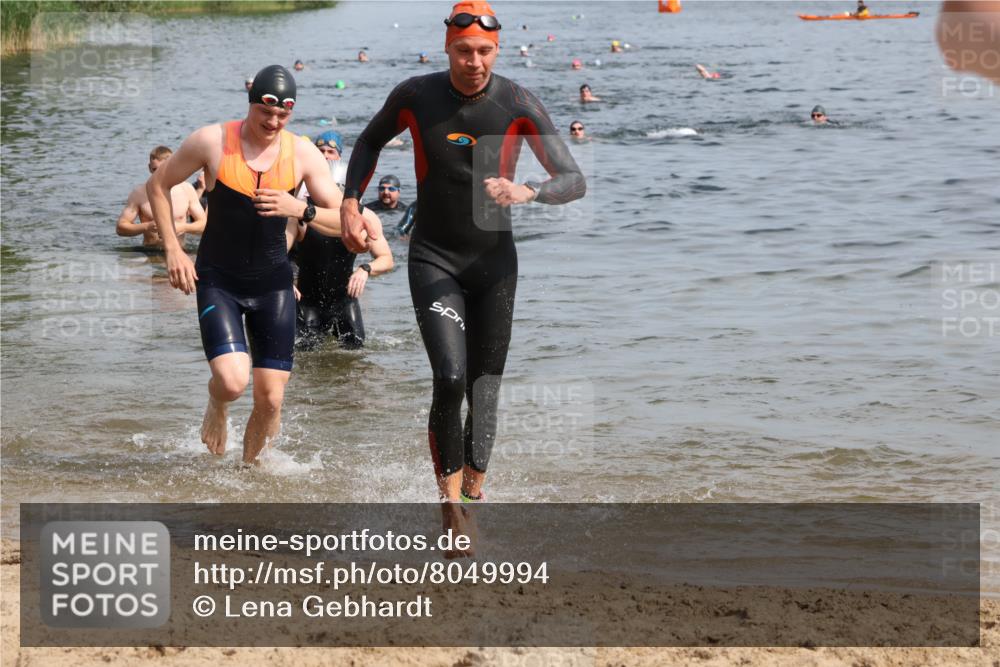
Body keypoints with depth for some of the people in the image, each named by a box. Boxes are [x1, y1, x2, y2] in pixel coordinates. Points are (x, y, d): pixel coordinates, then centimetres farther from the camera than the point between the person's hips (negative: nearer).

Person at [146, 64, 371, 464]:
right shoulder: (212, 142, -11)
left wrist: (301, 210, -23)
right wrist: (173, 250, -6)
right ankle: (216, 407, 17)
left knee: (271, 399, -1)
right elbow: (157, 185, 2)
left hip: (273, 283, 2)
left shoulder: (302, 154, -6)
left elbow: (343, 223, -3)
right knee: (233, 381, -21)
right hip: (218, 281, -2)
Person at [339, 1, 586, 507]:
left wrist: (526, 192, -32)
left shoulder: (518, 104, -11)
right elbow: (370, 142, 14)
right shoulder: (415, 96, -7)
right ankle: (450, 504, -10)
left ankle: (473, 493, 23)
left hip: (494, 263, 1)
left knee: (486, 390, 6)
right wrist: (350, 205, 3)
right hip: (433, 261, -1)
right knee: (450, 380, -19)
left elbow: (574, 181, -12)